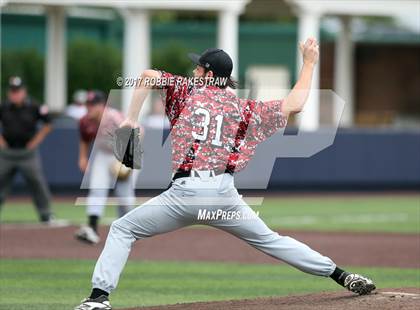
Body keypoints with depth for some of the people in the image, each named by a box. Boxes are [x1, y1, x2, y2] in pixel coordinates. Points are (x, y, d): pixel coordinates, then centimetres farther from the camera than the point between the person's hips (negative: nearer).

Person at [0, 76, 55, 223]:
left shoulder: (34, 107, -8)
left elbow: (48, 125, 4)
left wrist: (35, 141, -2)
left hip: (28, 152, -2)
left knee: (37, 184, -4)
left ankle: (46, 216, 3)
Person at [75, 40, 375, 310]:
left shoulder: (188, 91, 8)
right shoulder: (243, 108, 12)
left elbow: (147, 75, -3)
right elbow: (294, 105, 10)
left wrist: (131, 118, -1)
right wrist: (309, 63, 21)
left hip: (185, 192, -3)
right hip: (225, 195, 3)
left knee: (122, 230, 10)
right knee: (270, 239, 18)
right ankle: (341, 275, 16)